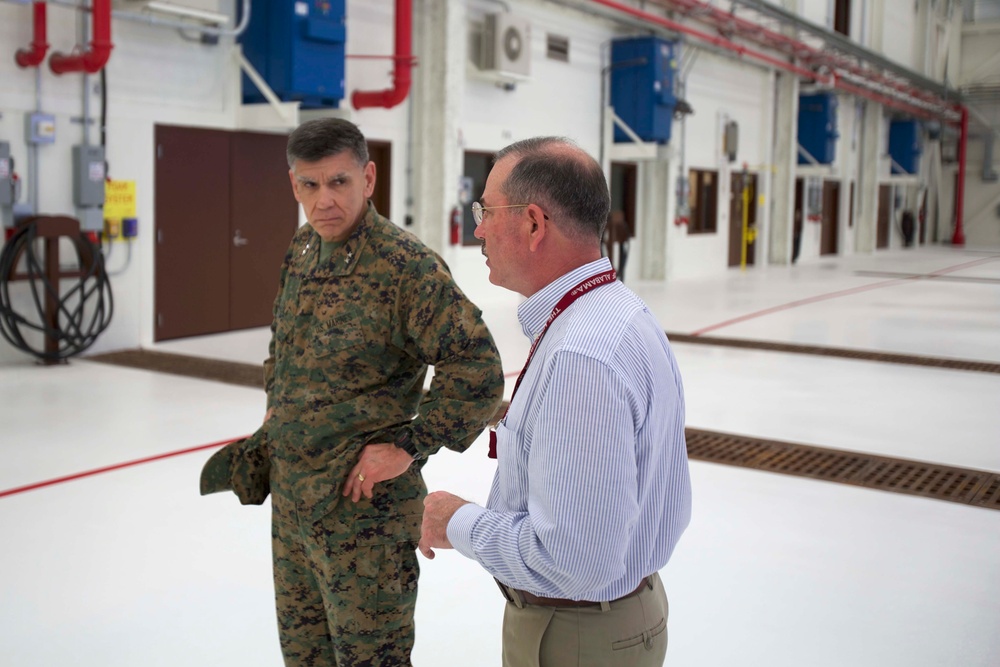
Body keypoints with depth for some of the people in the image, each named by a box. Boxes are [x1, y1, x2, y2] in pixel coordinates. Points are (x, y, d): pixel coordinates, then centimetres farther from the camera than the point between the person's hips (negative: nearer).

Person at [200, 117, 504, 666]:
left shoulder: (406, 266, -19)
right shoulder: (300, 252, 6)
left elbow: (478, 368, -22)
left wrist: (408, 445, -21)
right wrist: (274, 431, 14)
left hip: (362, 506, -8)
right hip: (289, 498, 8)